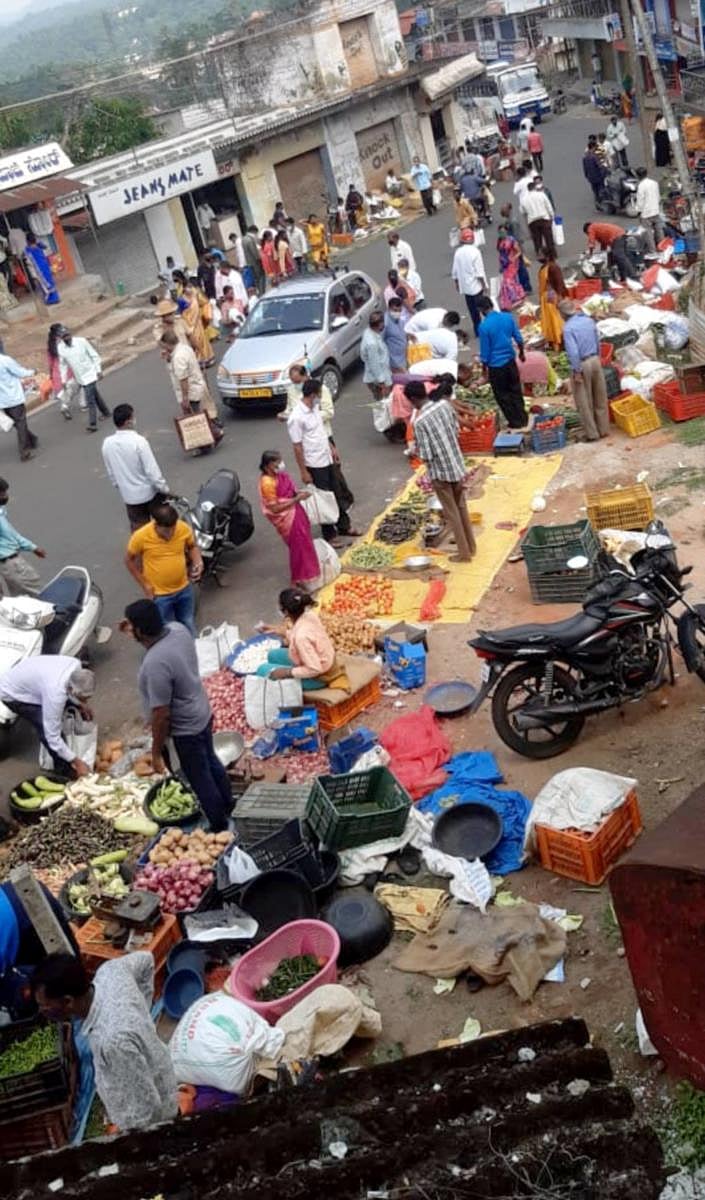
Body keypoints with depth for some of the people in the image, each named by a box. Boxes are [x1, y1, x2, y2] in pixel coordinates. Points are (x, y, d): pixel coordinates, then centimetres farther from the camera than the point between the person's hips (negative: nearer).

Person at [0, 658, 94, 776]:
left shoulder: (77, 666, -22)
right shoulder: (55, 693, -41)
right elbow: (53, 737, -33)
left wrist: (82, 704, 5)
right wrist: (77, 762, -28)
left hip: (28, 677, 8)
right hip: (13, 694, -8)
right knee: (48, 730, -21)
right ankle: (64, 771, 0)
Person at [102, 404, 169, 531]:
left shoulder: (107, 443, -7)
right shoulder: (138, 441, -24)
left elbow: (111, 473, 6)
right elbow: (152, 470, -20)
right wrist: (164, 489, -7)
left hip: (128, 495, 4)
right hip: (149, 492, -4)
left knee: (138, 528, 15)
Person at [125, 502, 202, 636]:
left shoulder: (184, 529, -18)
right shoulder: (141, 536, -26)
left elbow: (192, 547, 4)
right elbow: (129, 560, -9)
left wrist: (198, 562, -17)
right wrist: (144, 585, -9)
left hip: (184, 588, 3)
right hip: (159, 594, -3)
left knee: (188, 624, 25)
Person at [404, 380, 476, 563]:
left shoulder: (420, 421, -23)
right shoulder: (444, 404, -6)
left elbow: (426, 456, -21)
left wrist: (416, 447, -2)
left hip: (440, 472, -6)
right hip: (458, 465, 6)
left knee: (452, 513, 9)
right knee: (461, 507, 21)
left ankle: (464, 553, 18)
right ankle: (470, 545, 32)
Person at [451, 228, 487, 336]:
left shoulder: (458, 252, 0)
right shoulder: (474, 251, -14)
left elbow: (454, 270, 6)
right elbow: (479, 270, -14)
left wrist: (456, 283, 19)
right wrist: (484, 284, -6)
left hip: (465, 286, 5)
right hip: (476, 285, -5)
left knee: (472, 309, 11)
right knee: (478, 307, 1)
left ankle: (477, 329, 16)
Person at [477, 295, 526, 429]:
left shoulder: (484, 326, -19)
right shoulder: (509, 317, -5)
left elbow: (485, 352, -13)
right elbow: (519, 338, 3)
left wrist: (484, 368, 1)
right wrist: (521, 353, 20)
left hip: (496, 365, -5)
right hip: (510, 360, 5)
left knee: (502, 395, 12)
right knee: (516, 391, 19)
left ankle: (515, 422, 19)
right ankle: (522, 419, 28)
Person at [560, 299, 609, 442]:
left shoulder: (568, 328, -16)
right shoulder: (589, 320, 4)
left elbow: (573, 351, -21)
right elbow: (598, 343, 11)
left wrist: (576, 371, -16)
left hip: (582, 364, -6)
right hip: (595, 360, 6)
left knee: (584, 402, 5)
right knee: (600, 398, 15)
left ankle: (592, 433, 9)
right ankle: (603, 429, 24)